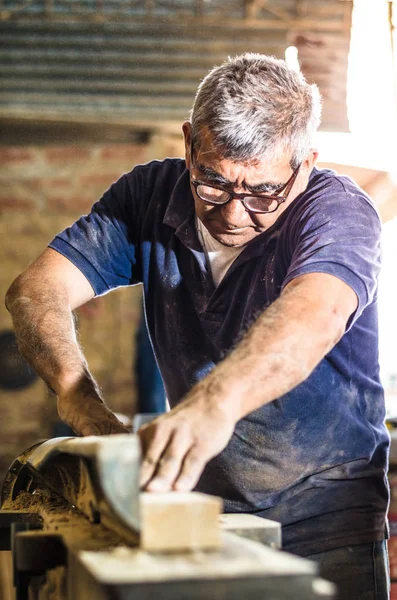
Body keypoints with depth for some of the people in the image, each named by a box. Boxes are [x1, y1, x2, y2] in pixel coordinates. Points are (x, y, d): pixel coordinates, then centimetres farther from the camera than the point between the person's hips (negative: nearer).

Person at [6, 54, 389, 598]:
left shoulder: (339, 210, -17)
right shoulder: (150, 195, -5)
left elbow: (311, 316, -39)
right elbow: (35, 288, -13)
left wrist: (216, 401, -59)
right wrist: (80, 397, -33)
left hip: (324, 508, -3)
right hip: (201, 499, 3)